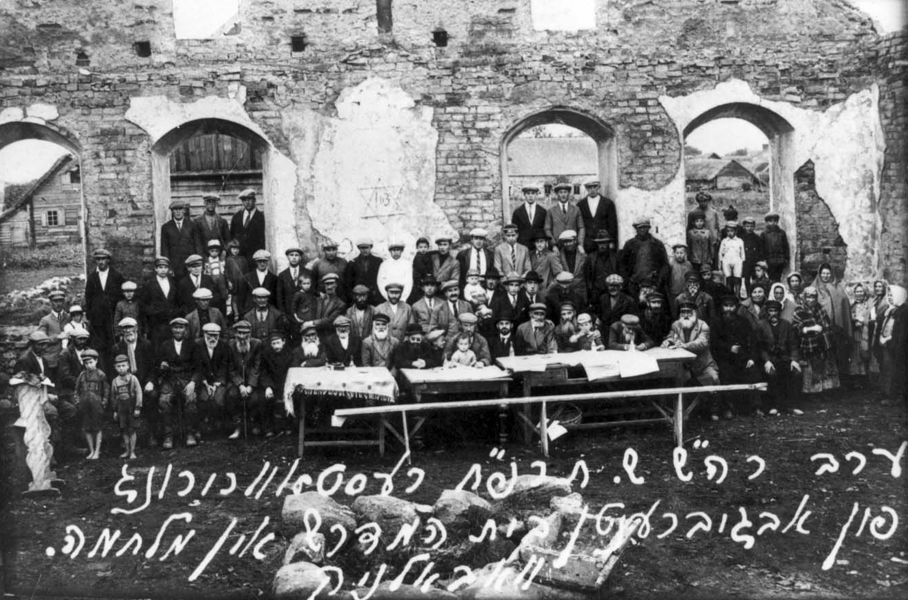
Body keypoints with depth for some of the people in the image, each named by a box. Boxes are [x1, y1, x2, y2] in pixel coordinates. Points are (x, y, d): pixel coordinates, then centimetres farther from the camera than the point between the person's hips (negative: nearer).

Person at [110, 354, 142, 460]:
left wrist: (138, 408, -10)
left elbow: (139, 393, -6)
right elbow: (113, 397, 12)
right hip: (121, 409, 3)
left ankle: (132, 451, 5)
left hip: (132, 408, -3)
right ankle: (127, 451, 17)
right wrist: (115, 410, 11)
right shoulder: (115, 381, 5)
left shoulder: (133, 379, -5)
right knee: (124, 430, 7)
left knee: (132, 430, -1)